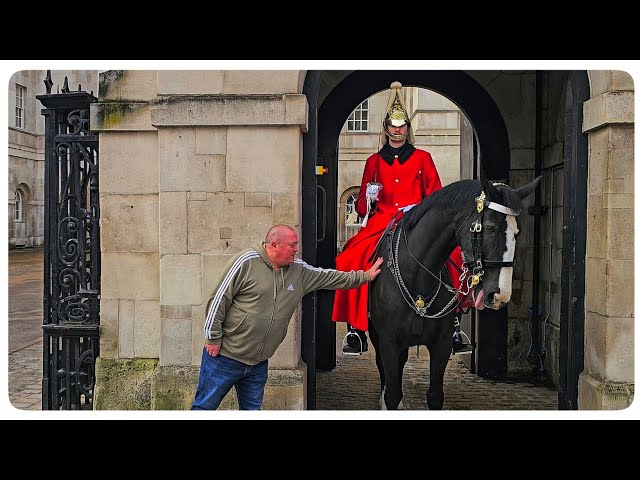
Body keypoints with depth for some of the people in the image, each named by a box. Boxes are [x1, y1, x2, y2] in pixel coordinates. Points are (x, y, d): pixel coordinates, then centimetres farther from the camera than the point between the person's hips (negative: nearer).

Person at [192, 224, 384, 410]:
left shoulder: (299, 271, 5)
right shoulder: (247, 261, -14)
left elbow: (330, 277, 15)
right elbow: (219, 299, -12)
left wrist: (365, 276, 14)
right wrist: (213, 338, -11)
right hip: (224, 356, -6)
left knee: (252, 408, 15)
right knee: (204, 406, 4)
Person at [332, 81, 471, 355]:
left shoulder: (422, 158, 14)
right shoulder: (374, 162, 17)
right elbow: (362, 206, 18)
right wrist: (369, 199, -4)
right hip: (380, 225, 1)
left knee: (450, 255, -27)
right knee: (352, 259, -25)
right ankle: (355, 331, -17)